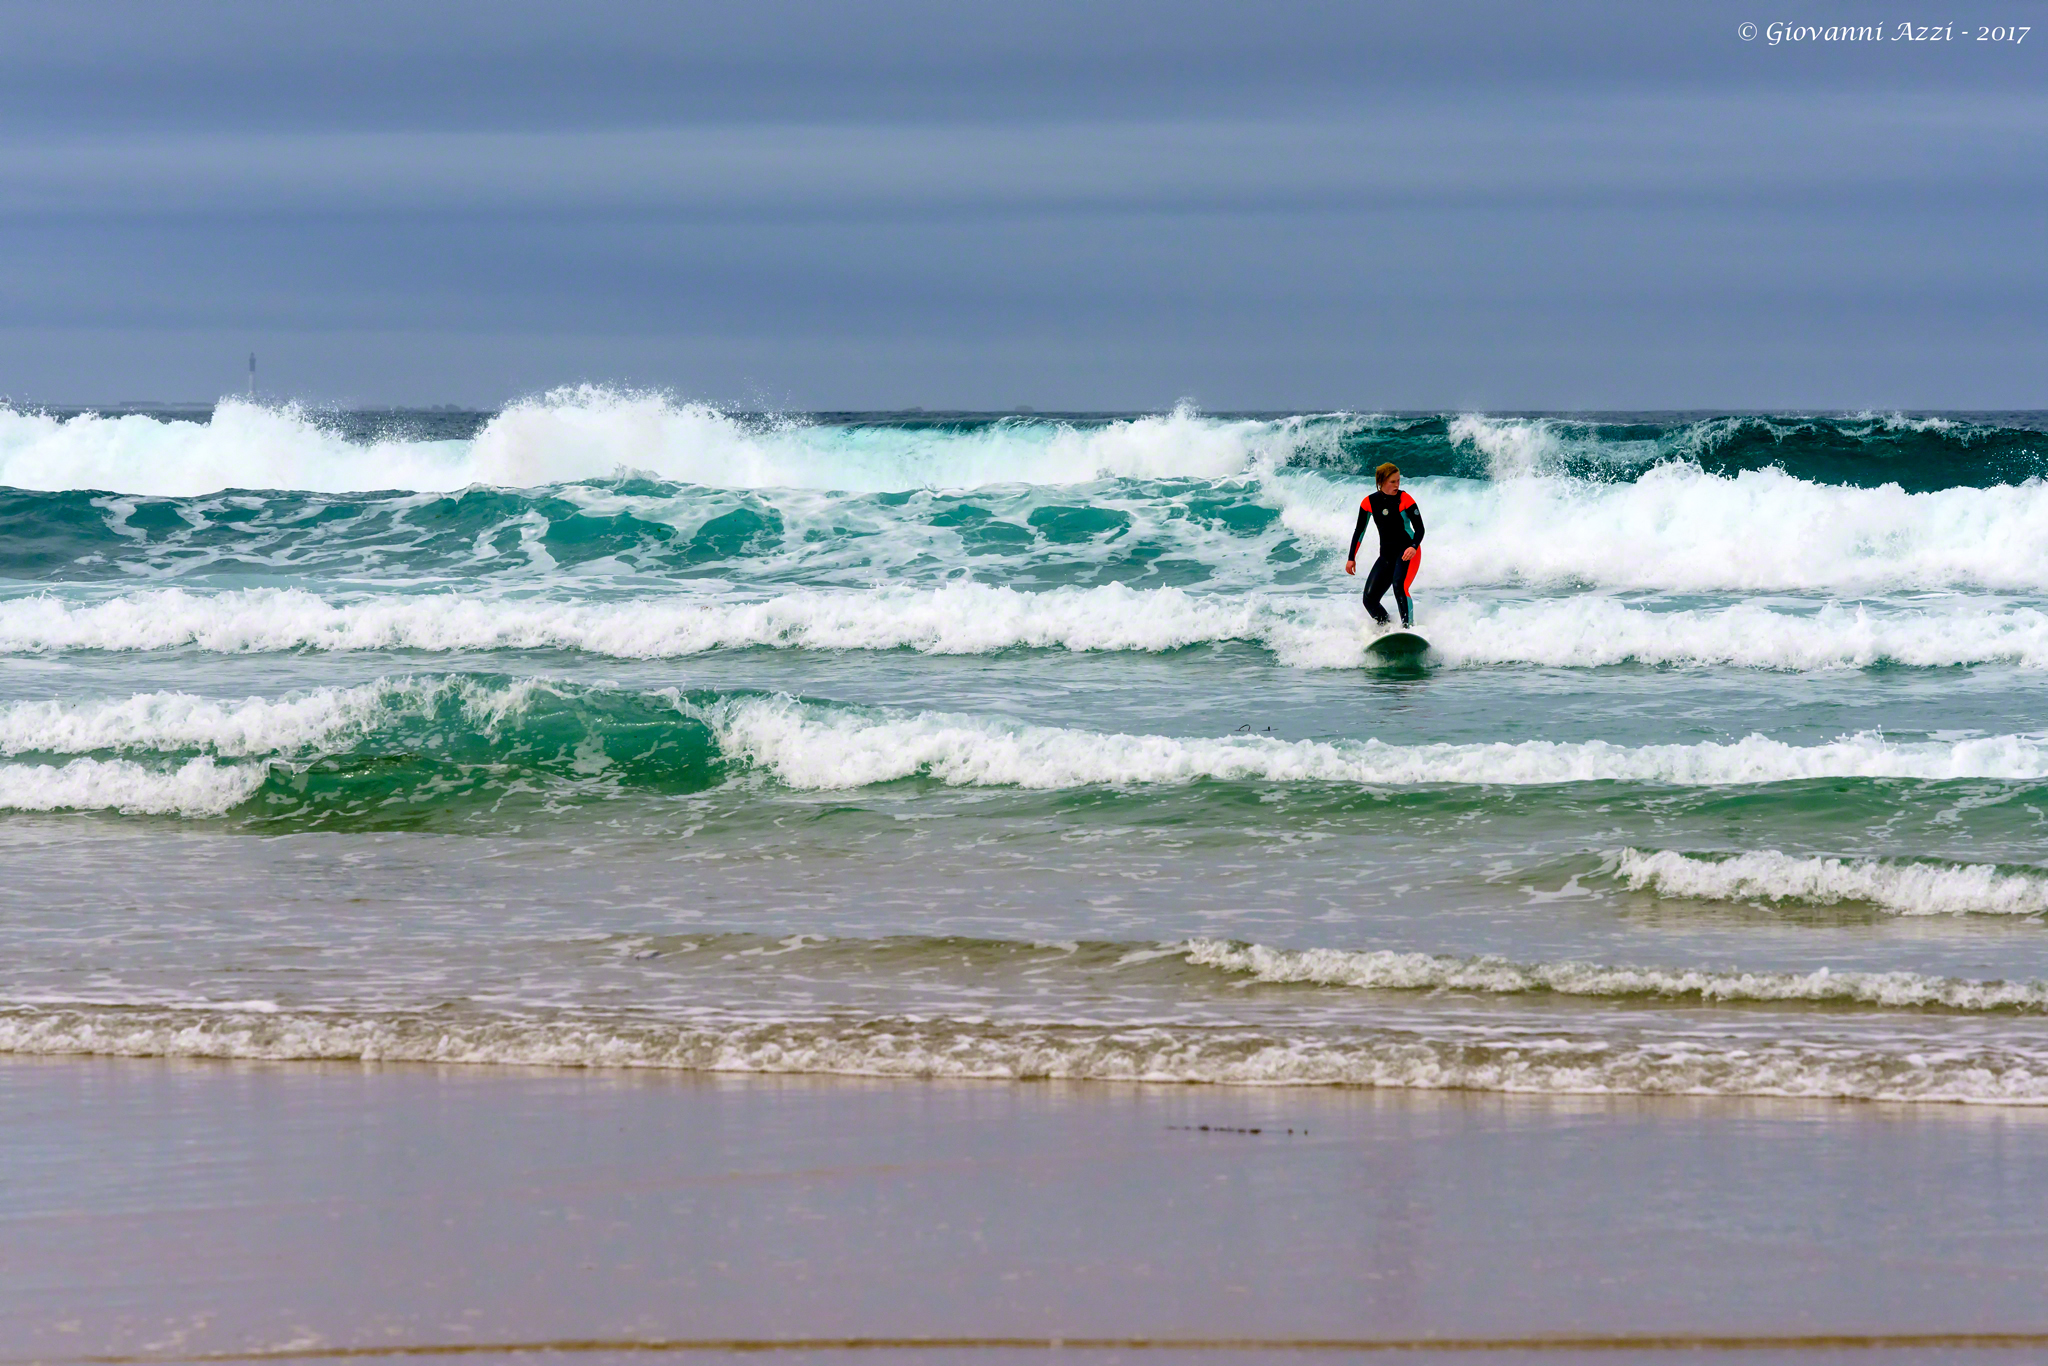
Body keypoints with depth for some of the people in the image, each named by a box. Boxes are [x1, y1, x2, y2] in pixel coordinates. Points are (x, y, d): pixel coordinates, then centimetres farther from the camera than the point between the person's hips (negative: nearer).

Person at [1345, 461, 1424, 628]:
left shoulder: (1404, 500, -9)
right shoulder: (1369, 502, 1)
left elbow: (1419, 528, -9)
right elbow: (1359, 531, 11)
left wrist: (1414, 547, -29)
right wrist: (1352, 558, 9)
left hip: (1407, 553, -5)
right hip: (1386, 555, 5)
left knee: (1399, 586, -31)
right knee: (1370, 600, -5)